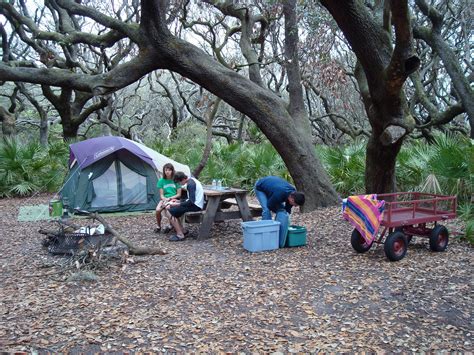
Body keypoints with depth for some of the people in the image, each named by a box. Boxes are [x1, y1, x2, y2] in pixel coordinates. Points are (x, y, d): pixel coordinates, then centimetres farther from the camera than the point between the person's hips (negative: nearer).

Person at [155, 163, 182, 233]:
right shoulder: (161, 181, 6)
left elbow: (179, 194, 0)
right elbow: (161, 195, 4)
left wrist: (170, 198, -13)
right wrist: (165, 199, -18)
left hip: (174, 199, -2)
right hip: (164, 199, 2)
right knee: (157, 210, -28)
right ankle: (158, 226, 0)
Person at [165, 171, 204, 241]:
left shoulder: (190, 184, -19)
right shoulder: (192, 180, 12)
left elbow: (191, 202, -23)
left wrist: (177, 204, -16)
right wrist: (178, 201, 13)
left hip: (195, 206, -11)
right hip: (196, 203, 11)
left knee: (171, 211, -16)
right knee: (169, 207, 10)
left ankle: (180, 235, -13)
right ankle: (182, 231, 9)